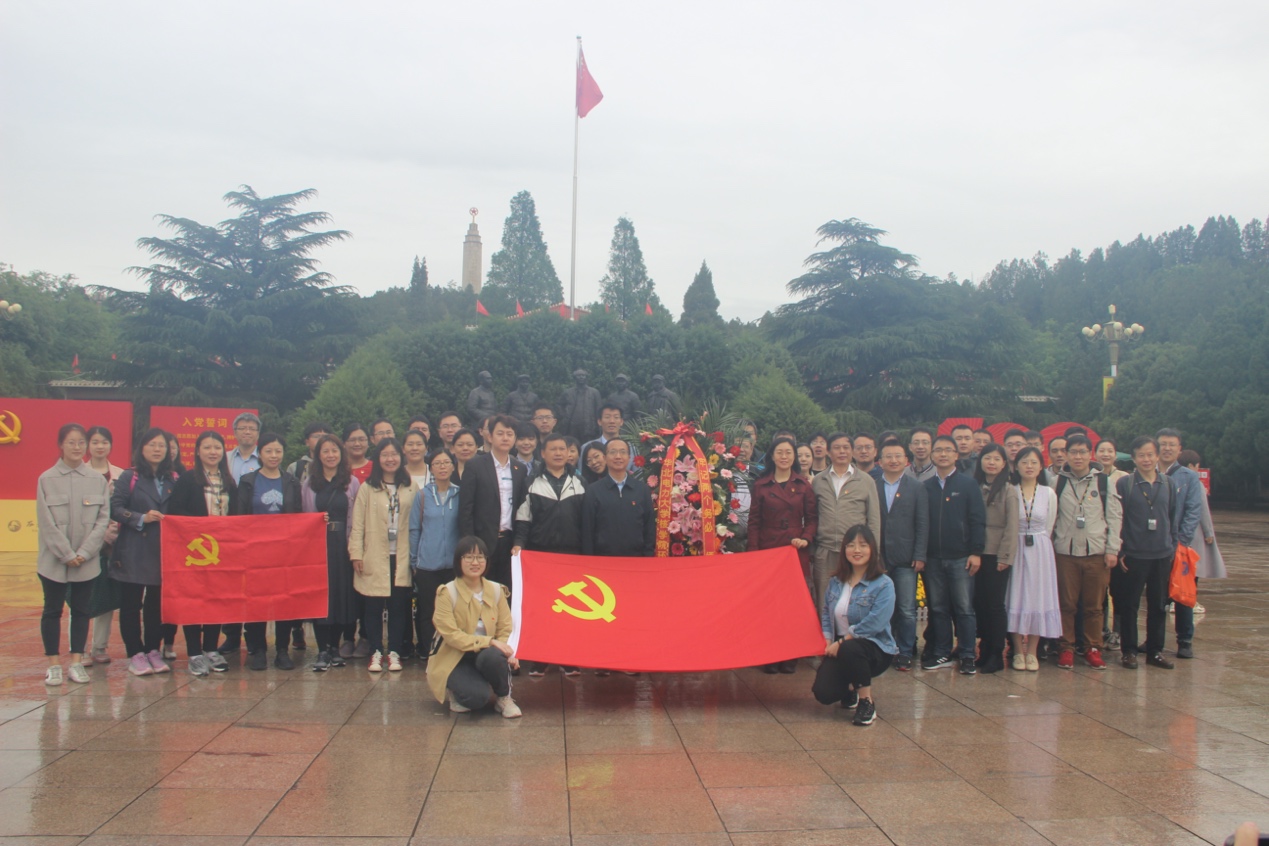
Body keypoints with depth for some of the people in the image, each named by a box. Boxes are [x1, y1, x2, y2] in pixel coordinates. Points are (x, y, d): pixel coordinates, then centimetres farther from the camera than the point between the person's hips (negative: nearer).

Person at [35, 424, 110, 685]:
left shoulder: (98, 480, 1)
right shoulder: (46, 479, -3)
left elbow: (103, 519, 0)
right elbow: (46, 523, -6)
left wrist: (83, 553, -10)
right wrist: (67, 554, -11)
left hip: (87, 560, 1)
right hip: (53, 560, -1)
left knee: (81, 610, 7)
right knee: (52, 610, 5)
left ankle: (77, 663, 14)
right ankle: (54, 665, 13)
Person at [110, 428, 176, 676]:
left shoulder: (173, 479, 10)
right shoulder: (129, 477, 0)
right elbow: (116, 508, -7)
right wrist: (142, 518, -17)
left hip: (163, 551, 3)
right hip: (133, 551, -3)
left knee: (157, 603, 7)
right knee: (131, 603, 0)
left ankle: (153, 650, 18)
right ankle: (135, 653, 8)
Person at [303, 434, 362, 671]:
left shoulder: (352, 483, 4)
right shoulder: (310, 483, 8)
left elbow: (355, 519, 1)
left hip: (342, 544, 0)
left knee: (342, 594, 2)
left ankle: (335, 647, 15)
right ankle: (322, 651, 2)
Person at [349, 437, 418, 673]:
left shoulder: (411, 488, 6)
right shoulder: (367, 488, 3)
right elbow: (357, 524, 1)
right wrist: (356, 554, -5)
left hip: (402, 556, 1)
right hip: (375, 557, -1)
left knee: (399, 605, 2)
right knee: (374, 606, 2)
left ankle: (394, 652, 12)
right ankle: (375, 653, 12)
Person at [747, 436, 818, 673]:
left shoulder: (804, 485, 8)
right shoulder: (761, 485, 6)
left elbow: (812, 518, 9)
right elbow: (754, 521, 5)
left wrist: (806, 538, -9)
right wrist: (752, 553, -2)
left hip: (796, 551, 0)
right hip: (768, 549, 0)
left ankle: (790, 657, 7)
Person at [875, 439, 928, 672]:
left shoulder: (917, 488, 6)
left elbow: (922, 524, 2)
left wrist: (920, 556, -5)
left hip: (905, 559, -1)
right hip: (878, 559, 1)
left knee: (906, 609, 0)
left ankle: (905, 653, 11)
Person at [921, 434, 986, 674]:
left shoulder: (968, 484, 1)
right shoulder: (925, 487, 8)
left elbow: (977, 520, -3)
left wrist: (976, 552, -10)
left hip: (960, 558, -3)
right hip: (933, 558, 3)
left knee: (964, 608, 0)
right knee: (937, 608, 8)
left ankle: (968, 656, 7)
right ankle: (942, 653, 17)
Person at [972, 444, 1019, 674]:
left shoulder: (1008, 491, -4)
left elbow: (1012, 526, -7)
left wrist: (1005, 556, -12)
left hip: (996, 555, -4)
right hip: (977, 554, 4)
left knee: (995, 604, -1)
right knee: (979, 603, 7)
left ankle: (997, 655, 6)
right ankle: (984, 651, 16)